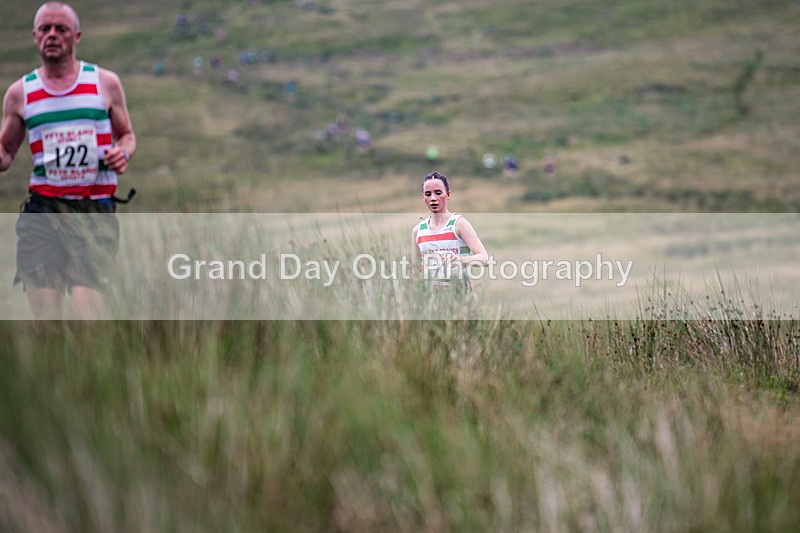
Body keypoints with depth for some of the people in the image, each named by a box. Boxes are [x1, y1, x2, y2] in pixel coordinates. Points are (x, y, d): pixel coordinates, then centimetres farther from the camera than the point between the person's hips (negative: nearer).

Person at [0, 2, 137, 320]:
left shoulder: (105, 83, 8)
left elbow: (127, 135, 18)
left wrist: (123, 152, -6)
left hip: (95, 209, -1)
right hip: (43, 209, 1)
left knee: (87, 309, -14)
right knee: (44, 316, -3)